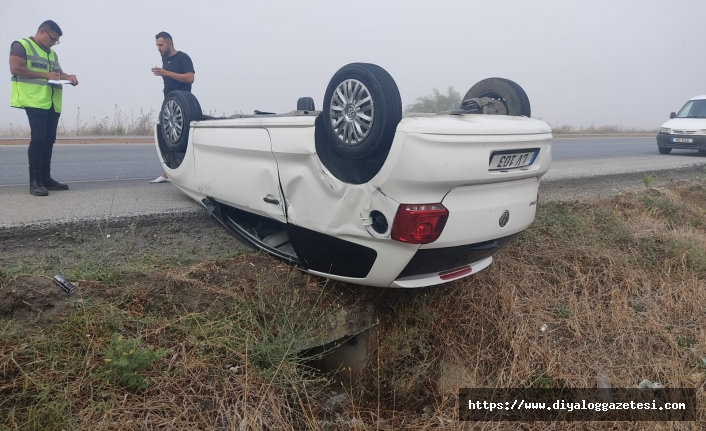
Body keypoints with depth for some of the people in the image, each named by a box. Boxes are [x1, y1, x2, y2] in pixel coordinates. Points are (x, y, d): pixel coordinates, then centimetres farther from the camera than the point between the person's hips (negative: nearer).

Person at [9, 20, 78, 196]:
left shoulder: (52, 53, 24)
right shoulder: (21, 45, 1)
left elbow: (58, 71, 29)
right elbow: (15, 69, -11)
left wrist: (68, 76, 5)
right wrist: (45, 75, -14)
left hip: (53, 103, 8)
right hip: (35, 101, -8)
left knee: (49, 139, 6)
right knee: (39, 138, -14)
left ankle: (45, 178, 12)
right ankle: (34, 181, -12)